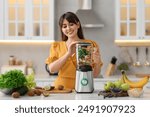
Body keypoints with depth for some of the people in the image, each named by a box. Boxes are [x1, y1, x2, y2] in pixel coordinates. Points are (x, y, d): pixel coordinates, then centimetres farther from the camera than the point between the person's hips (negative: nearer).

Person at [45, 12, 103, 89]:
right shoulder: (57, 46, 10)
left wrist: (97, 62, -15)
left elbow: (95, 74, 4)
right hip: (62, 88, 1)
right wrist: (68, 53, -15)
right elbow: (51, 69, -5)